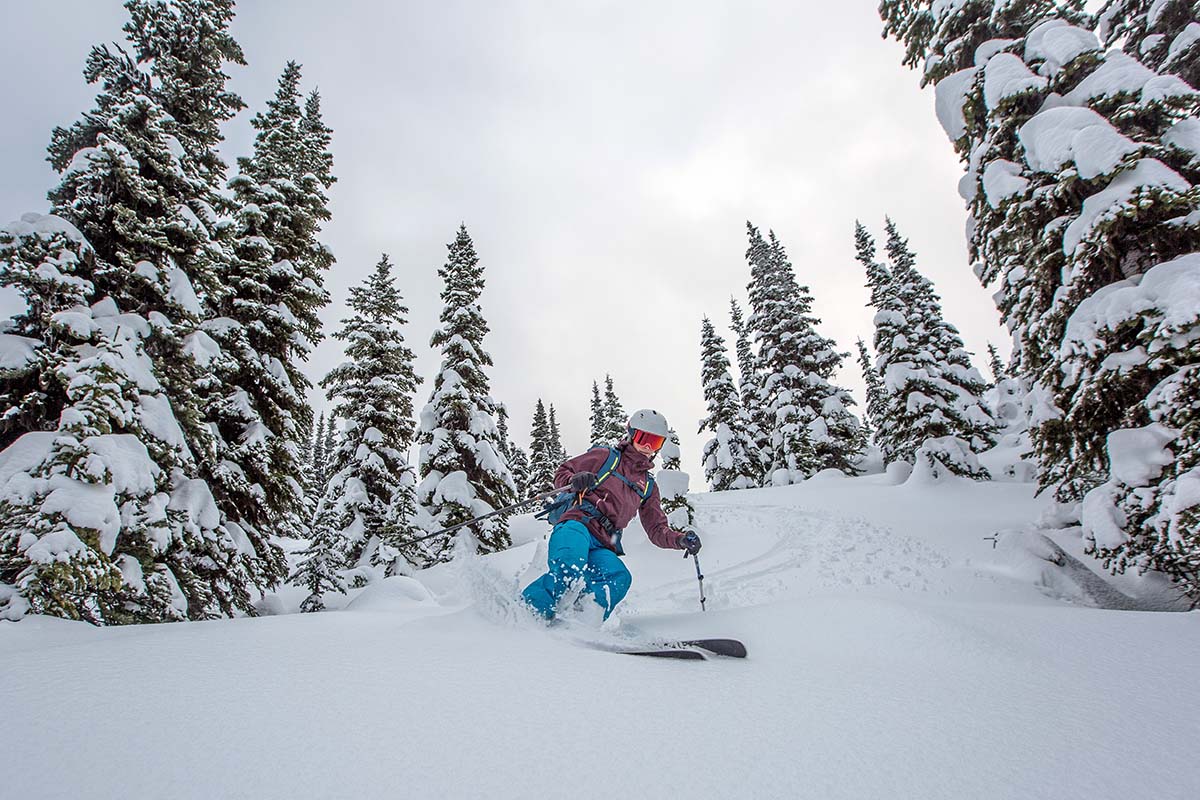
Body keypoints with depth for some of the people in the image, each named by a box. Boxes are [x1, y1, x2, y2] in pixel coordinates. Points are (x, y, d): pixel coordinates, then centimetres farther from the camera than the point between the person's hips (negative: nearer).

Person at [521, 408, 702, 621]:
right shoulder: (606, 456, 14)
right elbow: (561, 473, 12)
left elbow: (657, 530, 25)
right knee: (569, 566, -39)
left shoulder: (649, 486, 28)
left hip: (603, 547, 4)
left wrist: (681, 540, 4)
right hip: (577, 524, -4)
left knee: (619, 579, -31)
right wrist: (574, 481, -13)